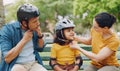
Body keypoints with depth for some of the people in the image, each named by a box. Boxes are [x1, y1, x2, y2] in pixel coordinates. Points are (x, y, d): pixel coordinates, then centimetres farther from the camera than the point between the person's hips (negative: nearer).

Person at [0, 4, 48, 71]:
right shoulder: (7, 30, -13)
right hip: (16, 65, -4)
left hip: (34, 64, 5)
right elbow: (7, 59, -18)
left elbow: (40, 49, 16)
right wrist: (24, 40, -19)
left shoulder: (34, 28, 3)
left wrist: (40, 35, -4)